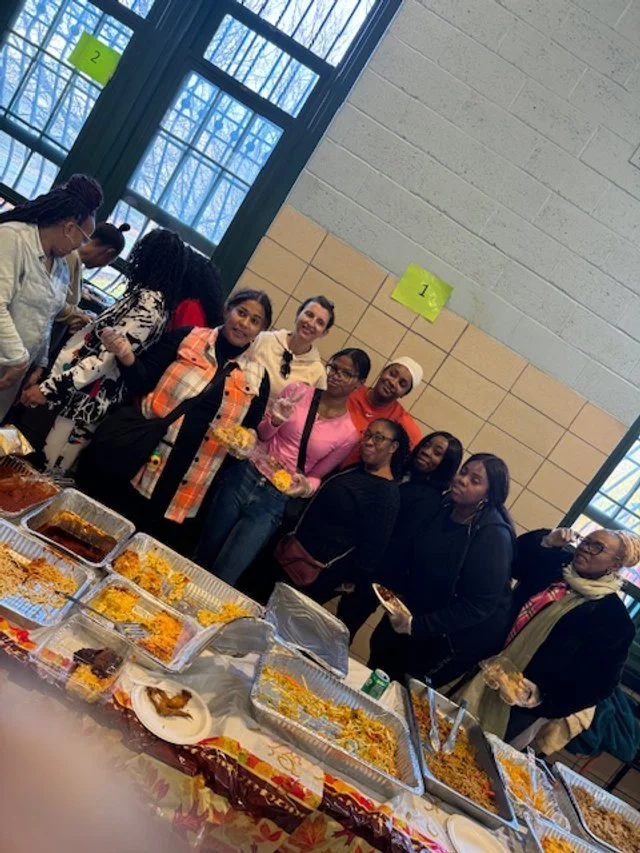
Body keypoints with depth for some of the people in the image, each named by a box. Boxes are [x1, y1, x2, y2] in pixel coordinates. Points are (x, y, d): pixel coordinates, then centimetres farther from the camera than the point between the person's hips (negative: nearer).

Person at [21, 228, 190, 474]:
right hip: (87, 396, 9)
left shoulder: (149, 303, -18)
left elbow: (105, 357, -24)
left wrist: (51, 388, -25)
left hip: (85, 399, -9)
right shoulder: (153, 299, 11)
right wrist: (92, 323, 39)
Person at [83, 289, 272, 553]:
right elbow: (142, 382, -2)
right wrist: (127, 357, -21)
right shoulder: (187, 338, 1)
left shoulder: (257, 377, 6)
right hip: (136, 466, -1)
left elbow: (251, 428, 11)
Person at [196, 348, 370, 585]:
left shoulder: (349, 433, -7)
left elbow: (318, 476, 4)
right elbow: (261, 435, 6)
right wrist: (274, 422, -16)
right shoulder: (297, 391, -4)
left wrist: (305, 487, -18)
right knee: (201, 558, 15)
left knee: (221, 579, 0)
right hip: (243, 477, 2)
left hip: (274, 501, -2)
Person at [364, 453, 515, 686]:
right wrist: (395, 591, -8)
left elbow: (478, 606, -27)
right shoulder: (444, 508, -8)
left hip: (458, 634, -6)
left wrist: (417, 626, -28)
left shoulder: (494, 537, -28)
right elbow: (408, 553, 5)